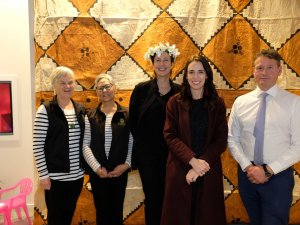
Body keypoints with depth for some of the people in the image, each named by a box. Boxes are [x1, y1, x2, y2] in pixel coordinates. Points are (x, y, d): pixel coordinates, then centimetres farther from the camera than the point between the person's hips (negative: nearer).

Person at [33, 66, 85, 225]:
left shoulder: (80, 109, 7)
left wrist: (86, 167, 8)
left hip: (77, 175, 5)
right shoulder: (45, 110, -10)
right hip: (55, 176, -5)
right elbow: (37, 146, -11)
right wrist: (43, 175, -12)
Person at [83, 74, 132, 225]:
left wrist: (126, 164, -12)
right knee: (101, 210, 12)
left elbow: (132, 142, -1)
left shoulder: (126, 115, 1)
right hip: (97, 173, 1)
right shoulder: (90, 116, 2)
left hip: (120, 172, 0)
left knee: (117, 211, 11)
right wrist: (97, 167, -12)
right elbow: (85, 144, -4)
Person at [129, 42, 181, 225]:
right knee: (152, 199, 10)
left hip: (171, 154, 1)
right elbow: (132, 121, 2)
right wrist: (140, 145, 2)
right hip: (147, 155, 0)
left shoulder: (180, 91, 0)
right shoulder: (141, 89, -1)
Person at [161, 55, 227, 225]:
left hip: (209, 172, 1)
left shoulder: (218, 104, 2)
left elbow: (221, 140, -3)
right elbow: (170, 136, -7)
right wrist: (193, 161, -18)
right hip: (180, 170, 0)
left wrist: (202, 164, -14)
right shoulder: (175, 102, 0)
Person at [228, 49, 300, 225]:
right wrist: (248, 167, -10)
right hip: (247, 174, 3)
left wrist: (269, 170, -14)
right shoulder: (240, 102, 2)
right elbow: (232, 139, 3)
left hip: (278, 176, -3)